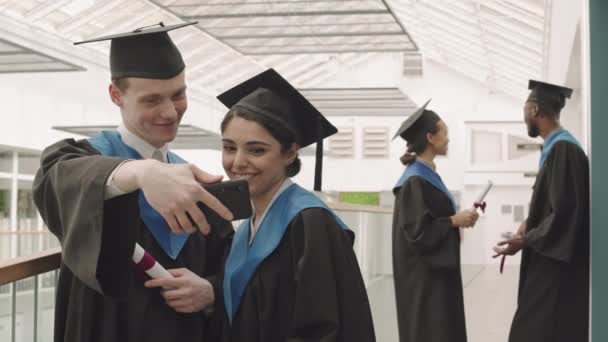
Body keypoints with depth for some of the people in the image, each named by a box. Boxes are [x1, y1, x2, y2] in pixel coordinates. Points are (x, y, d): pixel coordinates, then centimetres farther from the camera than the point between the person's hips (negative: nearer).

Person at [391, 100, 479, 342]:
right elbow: (417, 232, -22)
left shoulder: (429, 175, 11)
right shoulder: (415, 181, -18)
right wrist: (454, 221, -17)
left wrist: (458, 219, 6)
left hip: (436, 272, 10)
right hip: (424, 277, -10)